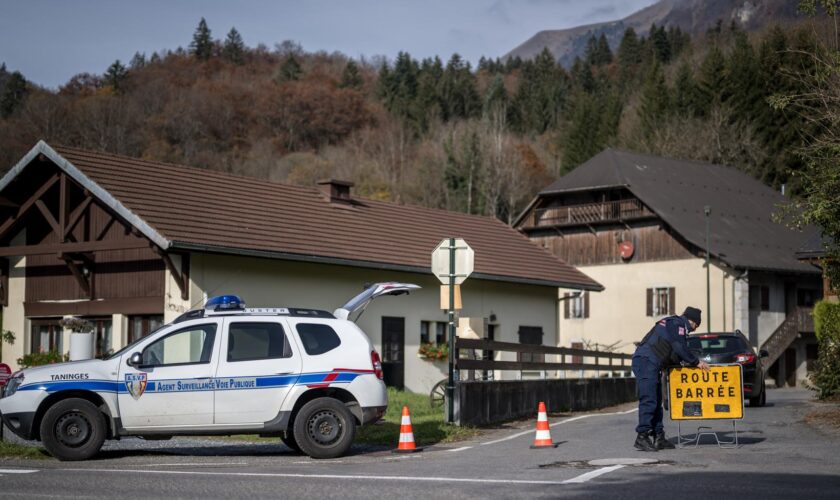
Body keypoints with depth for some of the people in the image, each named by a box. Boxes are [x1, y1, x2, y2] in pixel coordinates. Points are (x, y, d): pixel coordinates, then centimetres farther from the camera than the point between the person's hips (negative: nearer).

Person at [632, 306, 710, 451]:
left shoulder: (672, 323, 27)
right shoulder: (678, 324, -4)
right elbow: (680, 349, -12)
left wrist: (692, 361, 22)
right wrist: (696, 362, -1)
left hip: (644, 362, 11)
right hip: (647, 361, -11)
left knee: (656, 401, 12)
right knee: (648, 400, -14)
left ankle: (658, 437, 14)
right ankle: (642, 437, -17)